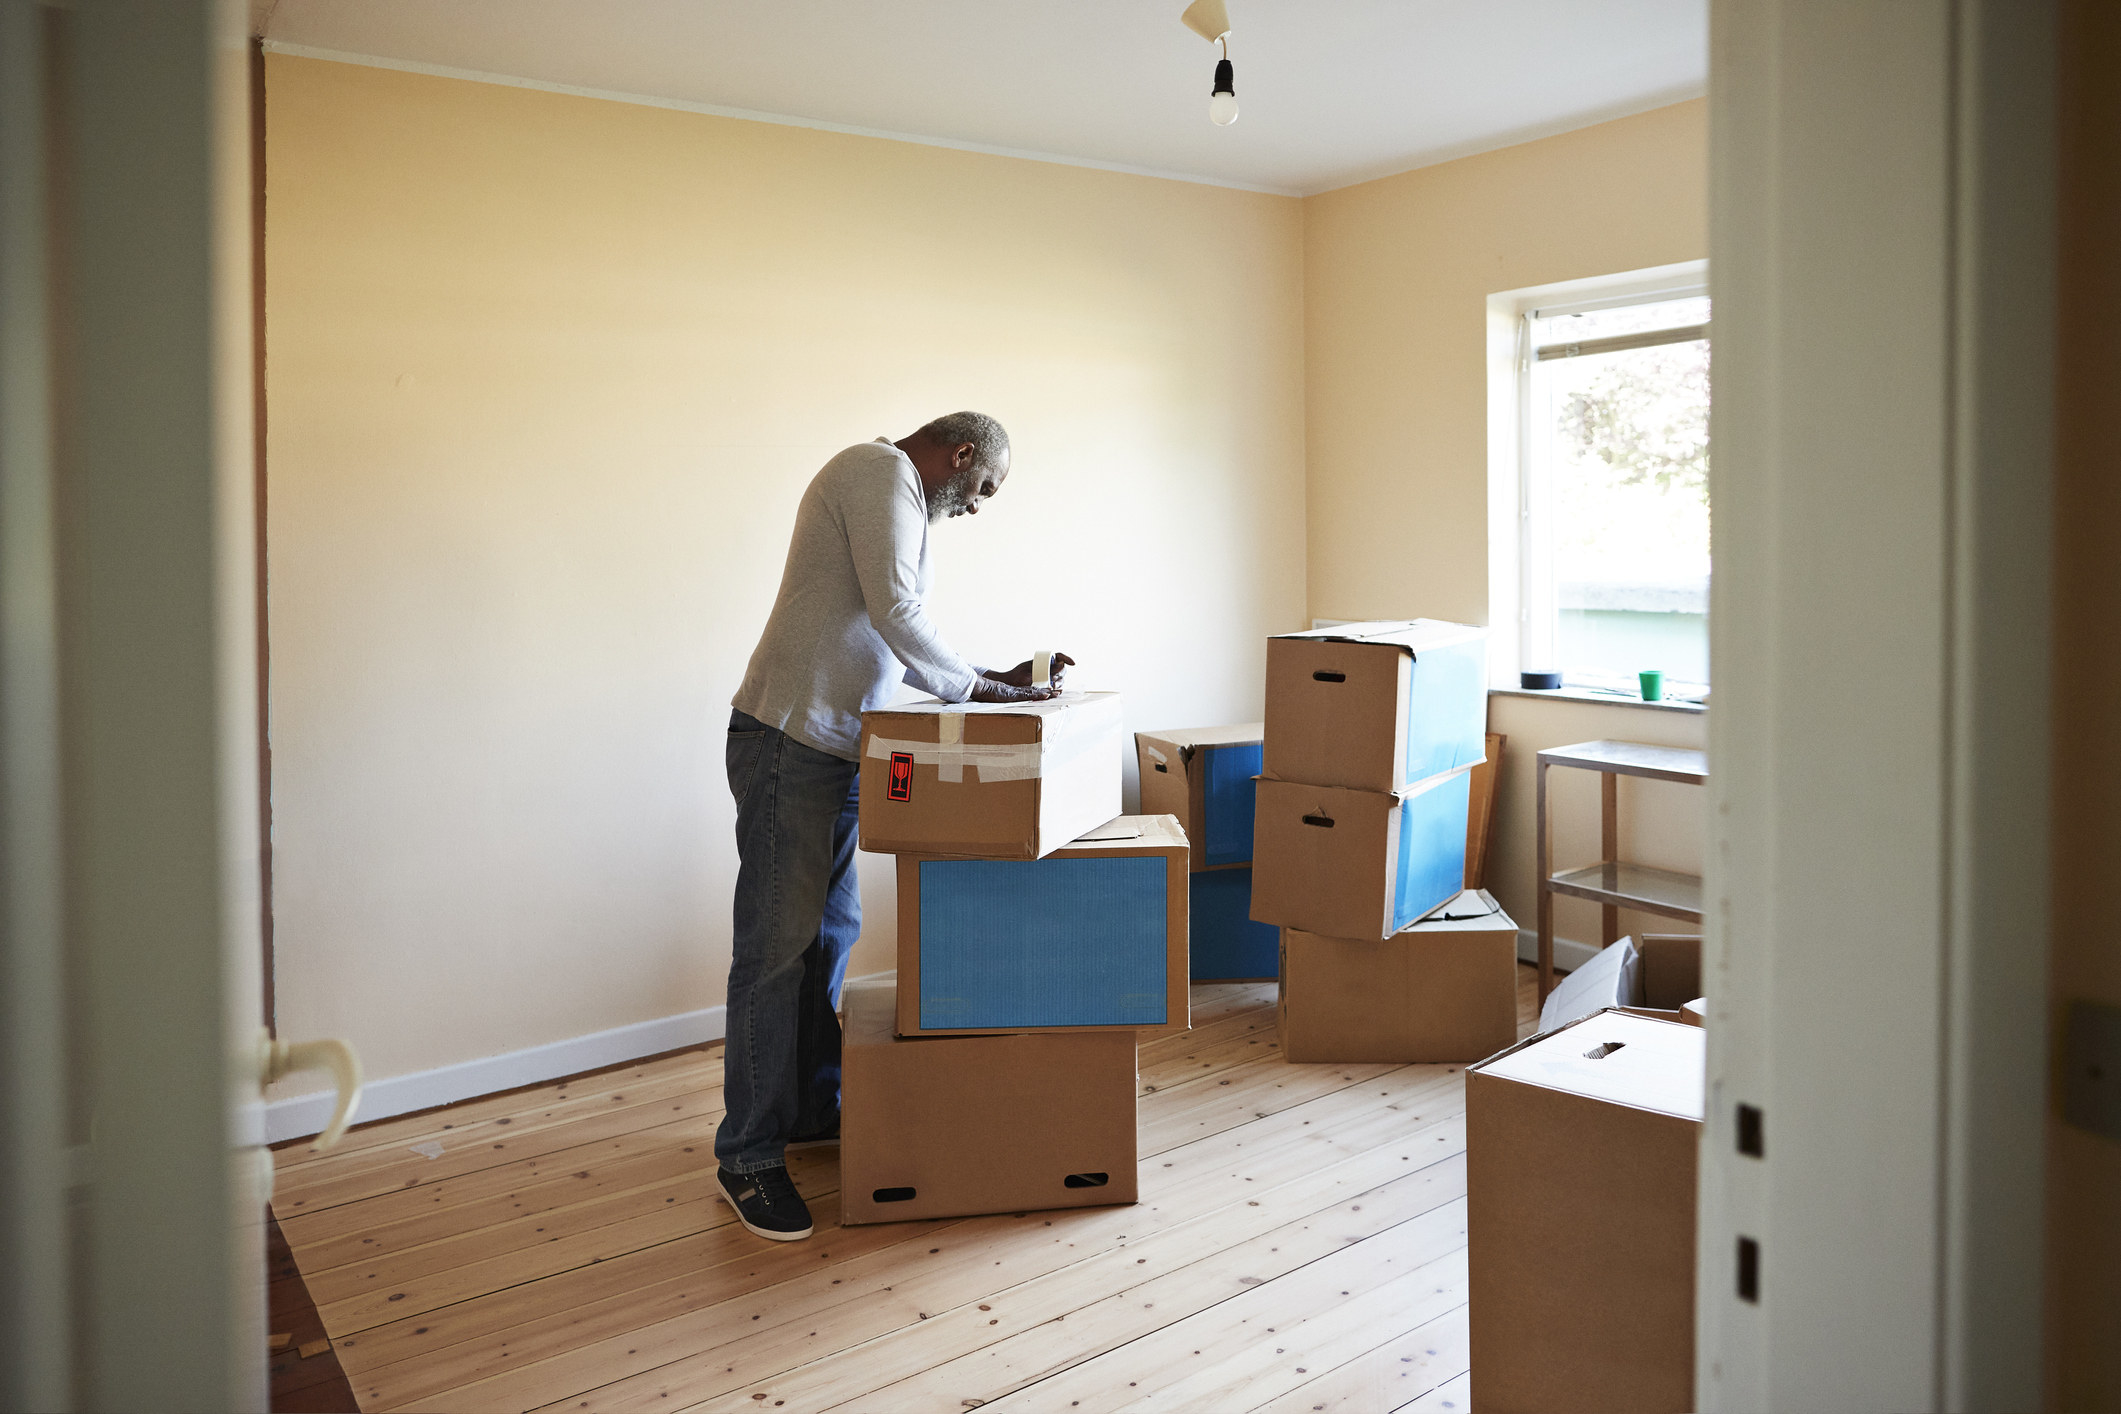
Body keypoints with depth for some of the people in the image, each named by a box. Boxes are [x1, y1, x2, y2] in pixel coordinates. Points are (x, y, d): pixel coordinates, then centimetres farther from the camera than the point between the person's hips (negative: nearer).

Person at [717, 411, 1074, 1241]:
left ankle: (811, 1110, 28)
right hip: (788, 742, -10)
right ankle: (748, 1156, 3)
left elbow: (897, 652, 23)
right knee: (777, 948, -6)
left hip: (835, 751, 11)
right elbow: (897, 616, -19)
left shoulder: (902, 502, 23)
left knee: (829, 937, 15)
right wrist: (984, 691, -9)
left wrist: (997, 679, 15)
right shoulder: (883, 470, -8)